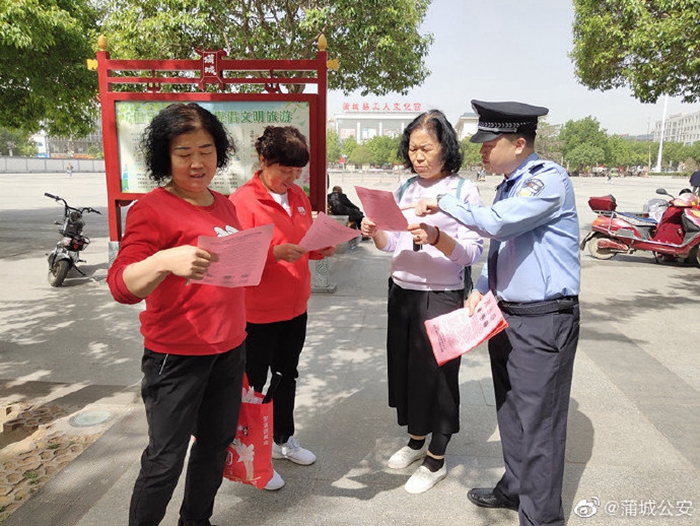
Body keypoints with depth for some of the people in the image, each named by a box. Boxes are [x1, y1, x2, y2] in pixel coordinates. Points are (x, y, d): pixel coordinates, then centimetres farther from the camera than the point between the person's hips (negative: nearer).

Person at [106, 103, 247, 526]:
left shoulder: (224, 205, 9)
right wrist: (164, 261, -39)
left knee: (216, 444, 19)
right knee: (166, 460, 5)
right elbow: (122, 286, -22)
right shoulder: (152, 209, -12)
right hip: (176, 355, -7)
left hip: (230, 348, 7)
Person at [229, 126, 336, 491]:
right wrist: (274, 253, -31)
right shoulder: (242, 200, -15)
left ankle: (284, 439, 41)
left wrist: (323, 249, -5)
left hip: (295, 307, 7)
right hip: (258, 312, -7)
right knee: (254, 383, 8)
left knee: (287, 375, 21)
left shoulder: (298, 197, 7)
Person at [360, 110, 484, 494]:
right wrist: (375, 233, -11)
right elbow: (391, 245, 9)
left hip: (442, 298, -5)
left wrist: (436, 237, -33)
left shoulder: (463, 191, -9)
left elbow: (472, 253, -17)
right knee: (404, 367, 15)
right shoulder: (405, 189, 7)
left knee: (437, 374, 7)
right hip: (402, 292, 6)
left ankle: (435, 460, 27)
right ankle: (416, 440, 39)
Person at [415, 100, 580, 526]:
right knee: (510, 411, 20)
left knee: (539, 422, 1)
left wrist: (443, 203, -16)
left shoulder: (548, 178, -16)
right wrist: (482, 290, 6)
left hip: (545, 320, -9)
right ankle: (515, 488, 40)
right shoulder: (510, 185, 12)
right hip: (505, 314, 9)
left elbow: (496, 222, -30)